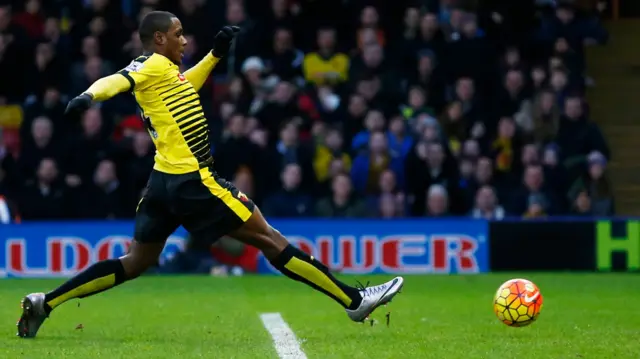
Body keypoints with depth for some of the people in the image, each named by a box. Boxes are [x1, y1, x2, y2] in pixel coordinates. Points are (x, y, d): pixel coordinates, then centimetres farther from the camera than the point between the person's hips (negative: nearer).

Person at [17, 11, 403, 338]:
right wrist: (90, 96, -49)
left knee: (135, 263, 13)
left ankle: (44, 303, 8)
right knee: (268, 238, -5)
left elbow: (185, 88, 40)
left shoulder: (167, 71, 17)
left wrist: (216, 54, 33)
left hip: (165, 183, 10)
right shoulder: (153, 65, -10)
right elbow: (117, 80, -28)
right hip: (192, 181, -10)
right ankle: (354, 300, -2)